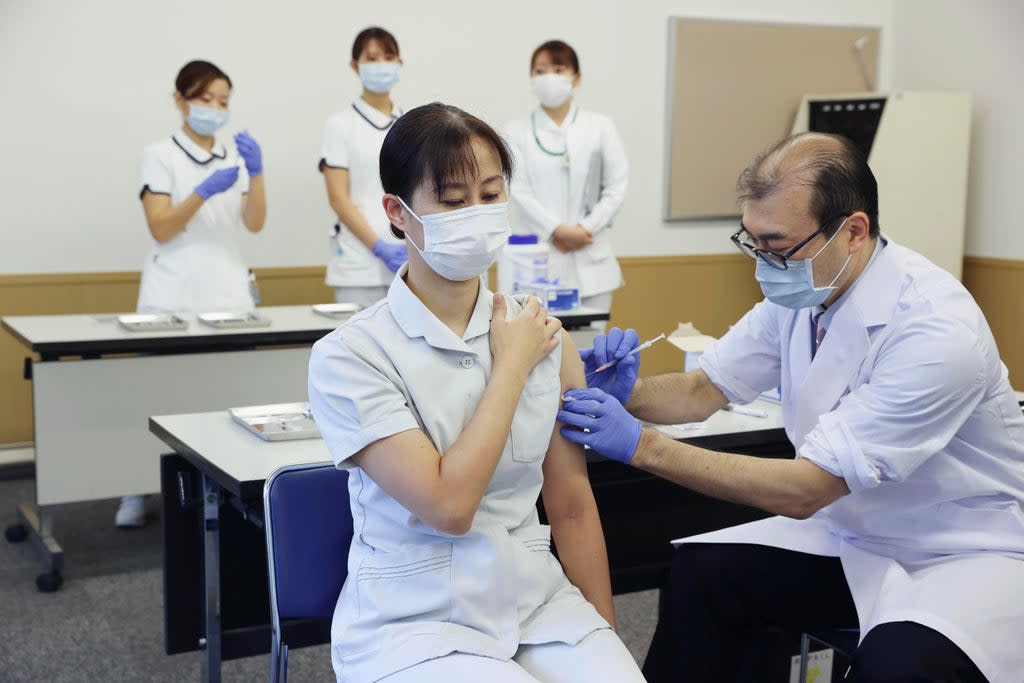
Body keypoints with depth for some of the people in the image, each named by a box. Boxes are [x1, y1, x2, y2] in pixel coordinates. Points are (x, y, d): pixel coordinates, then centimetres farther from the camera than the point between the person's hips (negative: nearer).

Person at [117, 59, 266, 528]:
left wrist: (256, 173, -15)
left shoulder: (236, 155, 11)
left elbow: (255, 224, 1)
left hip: (228, 292, 3)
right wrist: (205, 192, -24)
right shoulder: (160, 155, 1)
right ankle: (136, 495, 8)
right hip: (173, 296, -3)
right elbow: (161, 229, -9)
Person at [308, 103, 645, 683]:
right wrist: (511, 366, -11)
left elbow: (572, 508, 8)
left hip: (539, 603, 4)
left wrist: (606, 631, 7)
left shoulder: (544, 337, 3)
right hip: (414, 620, -3)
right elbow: (448, 506, -18)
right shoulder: (349, 354, -11)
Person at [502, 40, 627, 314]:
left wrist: (584, 229, -9)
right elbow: (520, 192, -3)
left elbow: (616, 188, 4)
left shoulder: (600, 126, 10)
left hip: (590, 259, 1)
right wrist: (558, 231, -15)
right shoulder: (517, 131, 6)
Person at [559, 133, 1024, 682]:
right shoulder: (799, 291, -6)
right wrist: (628, 394, -17)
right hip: (855, 533, 6)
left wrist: (641, 446, -30)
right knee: (701, 572, -11)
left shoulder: (937, 331, -28)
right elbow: (703, 391, 5)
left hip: (972, 550, -6)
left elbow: (806, 490, -28)